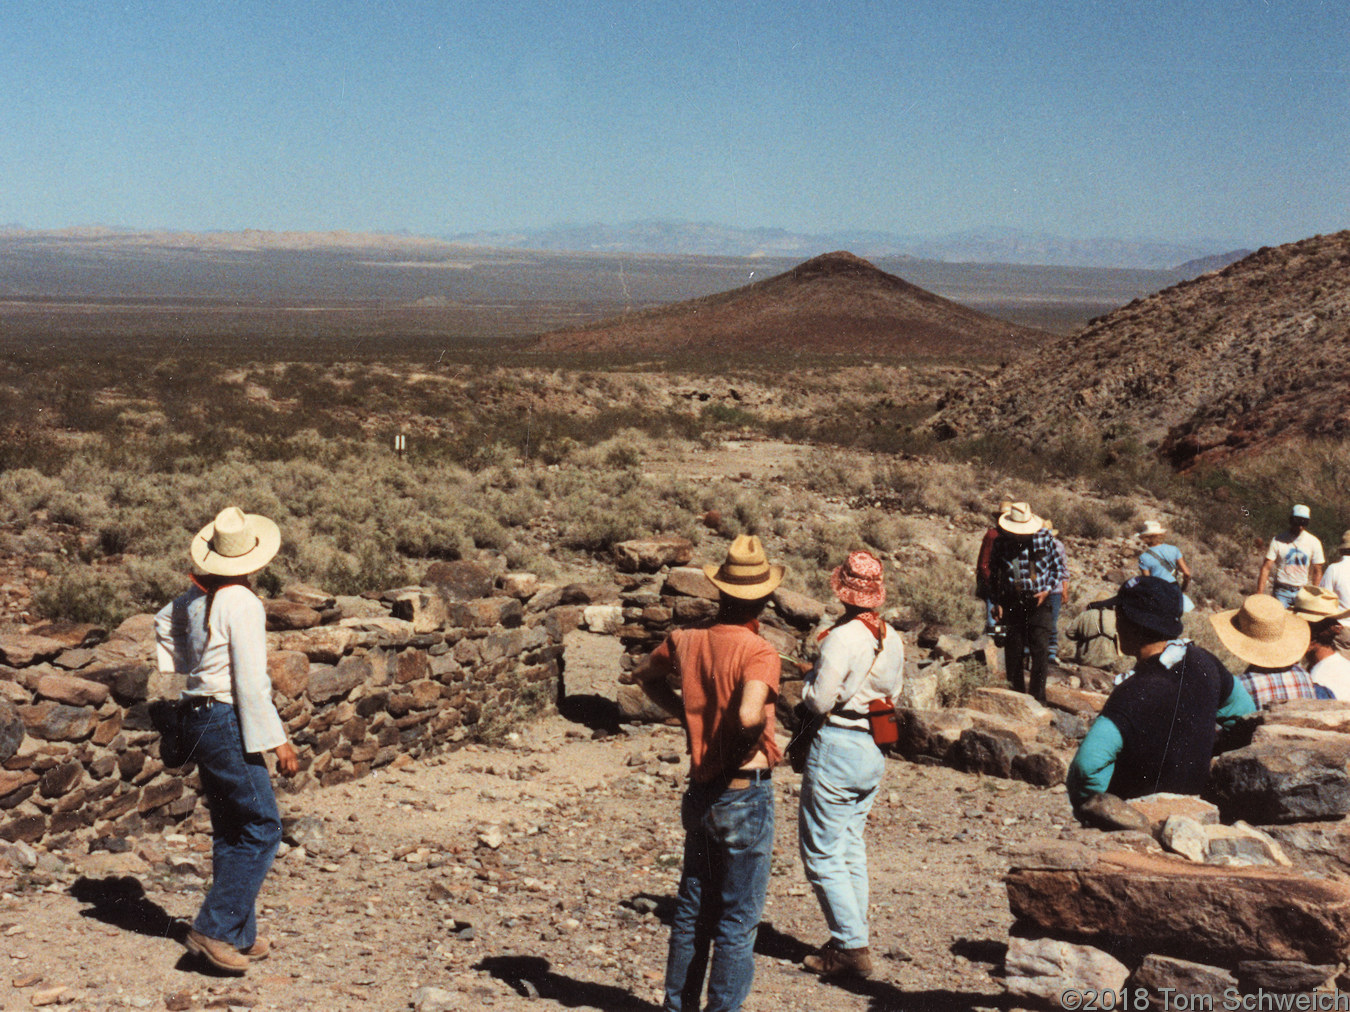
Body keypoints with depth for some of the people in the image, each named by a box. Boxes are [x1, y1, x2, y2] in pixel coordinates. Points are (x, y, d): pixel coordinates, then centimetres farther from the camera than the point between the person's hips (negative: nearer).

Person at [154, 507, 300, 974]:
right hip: (229, 722, -9)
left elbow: (165, 621, 30)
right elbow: (250, 680, -19)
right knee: (261, 828, -4)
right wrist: (276, 740, -15)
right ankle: (214, 929, -5)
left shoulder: (198, 597, 7)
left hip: (201, 721, 9)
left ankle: (241, 936, 20)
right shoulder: (242, 604, -17)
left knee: (230, 832, 14)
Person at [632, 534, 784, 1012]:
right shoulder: (759, 653, -19)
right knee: (738, 922, 5)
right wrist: (751, 743, -14)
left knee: (692, 911, 19)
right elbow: (749, 715, -35)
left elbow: (645, 675, 20)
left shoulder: (685, 642, 1)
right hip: (745, 795, -6)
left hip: (700, 791, 6)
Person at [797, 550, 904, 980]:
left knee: (822, 853, 1)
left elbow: (818, 701, -16)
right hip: (875, 751, 8)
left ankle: (852, 947, 1)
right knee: (851, 847, 18)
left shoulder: (841, 638, -19)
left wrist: (813, 672, 1)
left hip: (836, 750, -8)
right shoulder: (893, 639, 3)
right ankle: (851, 939, 25)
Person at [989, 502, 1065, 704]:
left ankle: (1038, 698, -1)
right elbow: (996, 575, 11)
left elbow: (1058, 568, 7)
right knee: (1013, 651, 5)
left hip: (1038, 603, -1)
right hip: (1012, 603, 1)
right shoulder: (1001, 543, -1)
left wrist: (1047, 590, -6)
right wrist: (997, 602, 5)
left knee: (1040, 650, -7)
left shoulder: (1044, 537, -3)